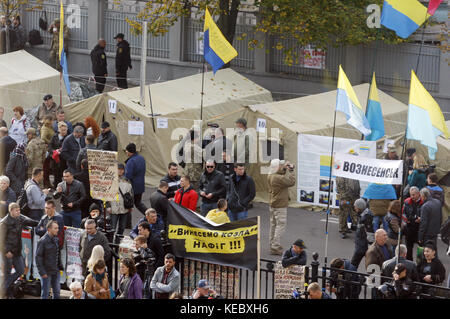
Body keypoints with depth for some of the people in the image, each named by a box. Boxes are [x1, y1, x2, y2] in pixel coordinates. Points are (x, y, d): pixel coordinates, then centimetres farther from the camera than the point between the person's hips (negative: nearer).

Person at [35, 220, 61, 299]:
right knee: (45, 292, 1)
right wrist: (42, 272, -16)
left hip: (55, 271, 6)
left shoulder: (56, 239, 8)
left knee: (57, 291, 10)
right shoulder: (43, 241, -13)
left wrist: (60, 266, 8)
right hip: (46, 272, -6)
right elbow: (38, 257, -13)